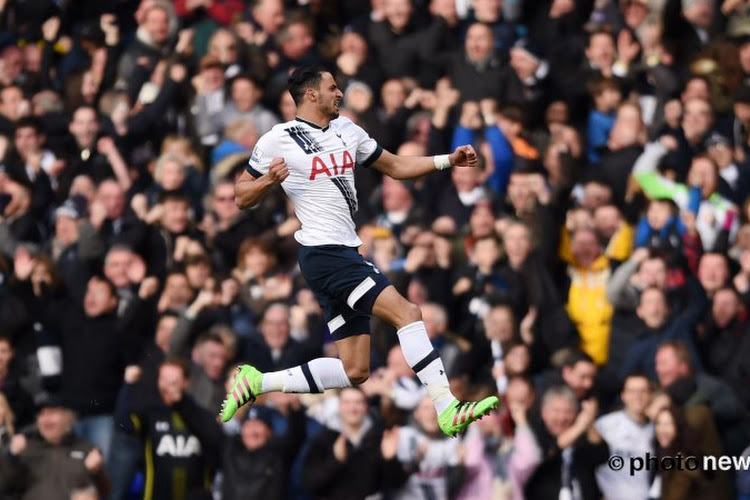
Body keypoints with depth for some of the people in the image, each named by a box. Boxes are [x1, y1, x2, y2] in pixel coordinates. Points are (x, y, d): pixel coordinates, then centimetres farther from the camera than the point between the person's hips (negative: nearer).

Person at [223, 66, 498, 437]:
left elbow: (395, 166, 24)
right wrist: (269, 180, -20)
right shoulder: (278, 140, -5)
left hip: (345, 254, 9)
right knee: (406, 312, -20)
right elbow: (242, 197, 0)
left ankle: (257, 382, 14)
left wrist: (448, 160, 14)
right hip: (323, 252, -9)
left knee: (354, 371, 6)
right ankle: (447, 411, -23)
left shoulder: (347, 131, 16)